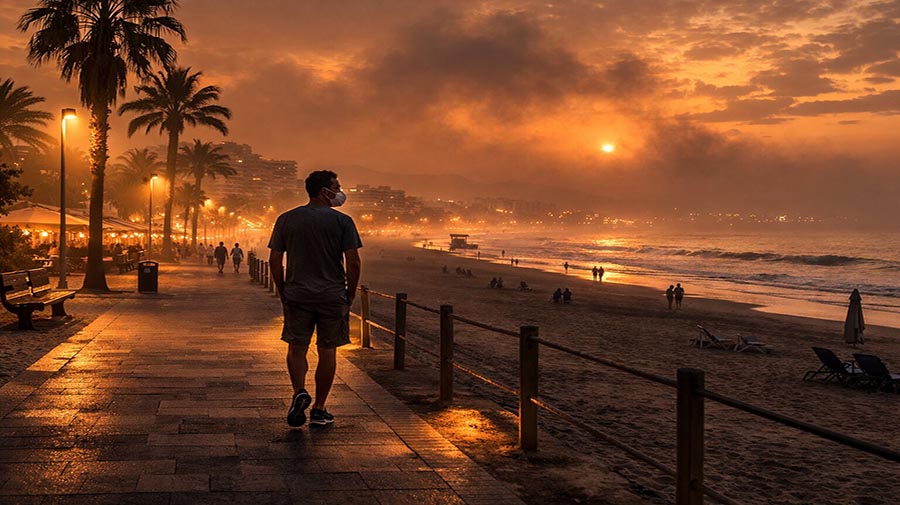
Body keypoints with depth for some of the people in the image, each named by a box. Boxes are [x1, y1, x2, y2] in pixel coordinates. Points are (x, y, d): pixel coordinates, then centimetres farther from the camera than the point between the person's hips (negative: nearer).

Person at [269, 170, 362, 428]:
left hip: (297, 295, 2)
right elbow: (353, 263, -10)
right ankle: (319, 410, 13)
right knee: (327, 351, 8)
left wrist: (282, 291, 12)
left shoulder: (286, 219, 3)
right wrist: (351, 293, 3)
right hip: (333, 296, -2)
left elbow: (274, 261, 2)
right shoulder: (342, 221, -6)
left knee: (297, 347, 14)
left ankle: (299, 391, -10)